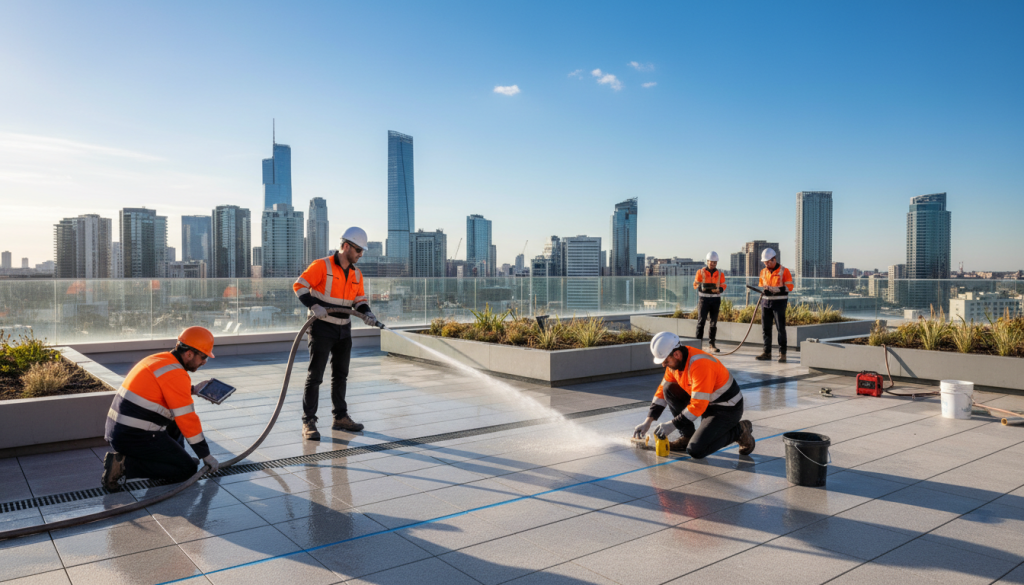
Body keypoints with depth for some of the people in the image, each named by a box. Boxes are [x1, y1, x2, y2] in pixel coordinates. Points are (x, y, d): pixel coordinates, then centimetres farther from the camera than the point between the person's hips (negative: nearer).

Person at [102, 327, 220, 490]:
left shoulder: (159, 359, 11)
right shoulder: (176, 374, -17)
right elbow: (187, 419, -16)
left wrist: (192, 390, 20)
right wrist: (206, 455, -8)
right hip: (136, 438, -10)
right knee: (187, 470, -5)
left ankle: (173, 456, 19)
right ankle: (125, 464, -11)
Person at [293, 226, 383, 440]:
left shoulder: (356, 274, 7)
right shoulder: (321, 266, -13)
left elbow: (360, 300, 10)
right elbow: (299, 286, -15)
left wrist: (367, 314, -11)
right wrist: (313, 306, -28)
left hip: (344, 330, 7)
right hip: (322, 329, -7)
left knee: (341, 375, 15)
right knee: (315, 376, -5)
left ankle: (340, 418, 26)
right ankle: (308, 423, 1)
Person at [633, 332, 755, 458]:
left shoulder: (700, 365, -32)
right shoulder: (675, 361, -4)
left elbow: (698, 405, -31)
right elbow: (662, 390, 5)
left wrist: (673, 425, -25)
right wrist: (648, 421, 0)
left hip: (728, 410, -8)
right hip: (707, 404, 8)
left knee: (695, 451, -18)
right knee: (669, 389, -5)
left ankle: (739, 431, 2)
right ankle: (687, 437, 5)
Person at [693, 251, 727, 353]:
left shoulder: (720, 274, 8)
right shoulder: (701, 272, 1)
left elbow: (723, 286, 7)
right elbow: (696, 285, 0)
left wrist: (719, 290, -15)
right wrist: (702, 286, -21)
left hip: (716, 300, 3)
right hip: (704, 299, -3)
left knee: (714, 322, 7)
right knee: (701, 320, -9)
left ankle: (711, 343, 15)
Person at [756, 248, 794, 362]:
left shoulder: (784, 271, -4)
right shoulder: (763, 271, 13)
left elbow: (789, 287, -10)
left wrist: (774, 289, -21)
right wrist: (762, 289, -1)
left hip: (779, 302, -5)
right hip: (766, 302, 5)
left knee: (781, 328, -5)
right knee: (765, 328, 6)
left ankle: (782, 353, 1)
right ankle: (767, 353, 15)